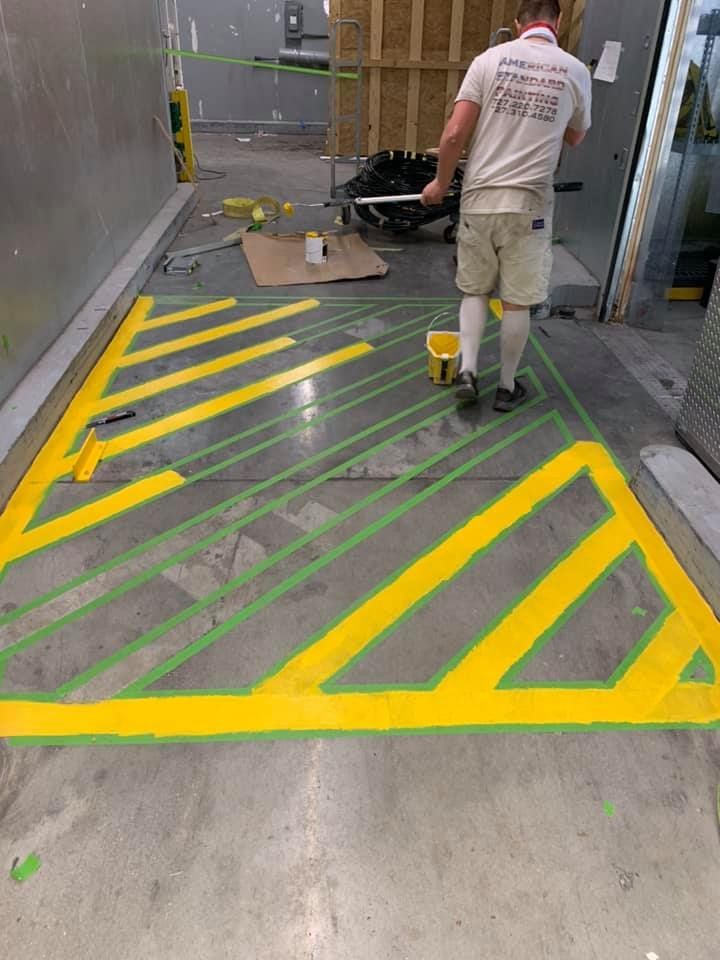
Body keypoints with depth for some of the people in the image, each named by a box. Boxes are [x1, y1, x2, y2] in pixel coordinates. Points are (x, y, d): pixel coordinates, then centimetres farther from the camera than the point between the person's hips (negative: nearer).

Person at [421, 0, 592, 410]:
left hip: (480, 198, 1)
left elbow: (455, 134, -7)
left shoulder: (490, 59, -1)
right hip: (529, 202, 0)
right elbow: (576, 138, 18)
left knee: (475, 289, 16)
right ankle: (507, 386, 18)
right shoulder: (575, 71, 2)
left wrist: (441, 183, 7)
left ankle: (468, 371, 6)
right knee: (517, 301, 8)